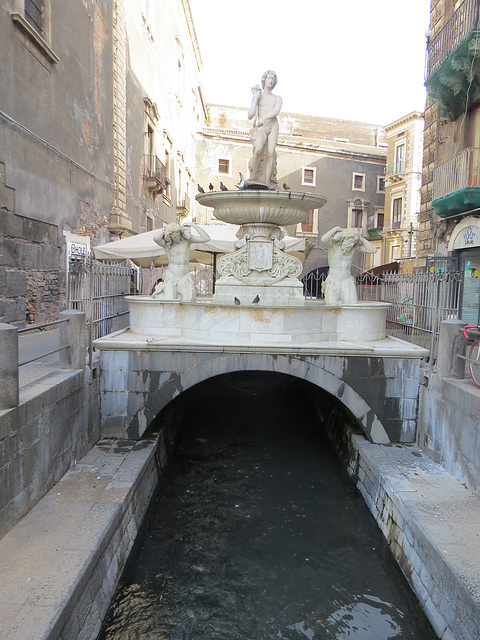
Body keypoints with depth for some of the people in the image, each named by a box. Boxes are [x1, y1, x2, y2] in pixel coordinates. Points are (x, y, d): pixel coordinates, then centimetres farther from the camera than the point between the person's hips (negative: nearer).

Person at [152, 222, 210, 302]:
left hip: (185, 276, 2)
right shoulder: (166, 243, -4)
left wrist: (193, 225, -9)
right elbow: (156, 238, -27)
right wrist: (165, 229, -10)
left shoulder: (187, 239, 1)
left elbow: (206, 238, -7)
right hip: (171, 277, -2)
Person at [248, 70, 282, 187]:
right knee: (258, 150, -29)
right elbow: (250, 116, 3)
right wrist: (256, 97, 5)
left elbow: (276, 111, -3)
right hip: (261, 128, -1)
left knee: (270, 153, -17)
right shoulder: (257, 97, 17)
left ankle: (267, 181, -21)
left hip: (273, 126, 1)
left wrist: (264, 118, -21)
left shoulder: (277, 98, 20)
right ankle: (254, 176, -16)